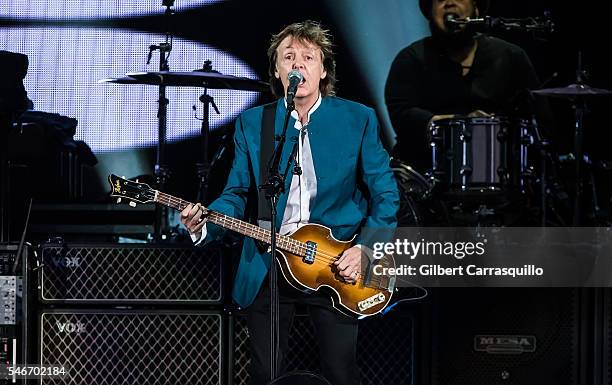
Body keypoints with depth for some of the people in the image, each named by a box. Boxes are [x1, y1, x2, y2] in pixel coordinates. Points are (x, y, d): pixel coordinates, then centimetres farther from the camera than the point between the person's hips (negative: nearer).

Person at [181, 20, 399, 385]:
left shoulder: (358, 119, -1)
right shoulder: (252, 123, 4)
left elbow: (385, 193, 0)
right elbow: (238, 194, 5)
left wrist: (366, 248, -12)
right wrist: (205, 224, -15)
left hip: (336, 267, -2)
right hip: (268, 269, 2)